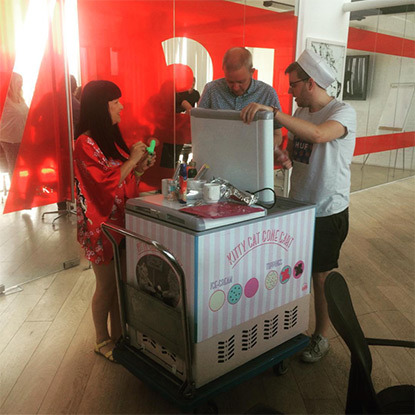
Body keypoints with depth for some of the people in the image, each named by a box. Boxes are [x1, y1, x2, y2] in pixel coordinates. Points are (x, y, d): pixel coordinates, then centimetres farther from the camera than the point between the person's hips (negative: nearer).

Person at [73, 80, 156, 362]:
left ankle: (118, 334, 31)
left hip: (121, 220, 8)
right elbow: (105, 184, -21)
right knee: (106, 286, 6)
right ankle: (103, 341, 25)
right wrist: (131, 161, -15)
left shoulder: (111, 138, 12)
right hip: (100, 225, -8)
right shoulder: (85, 143, -15)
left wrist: (139, 169, 1)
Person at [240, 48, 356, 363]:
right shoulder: (300, 113, 9)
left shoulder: (344, 112, -14)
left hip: (328, 211, -6)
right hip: (297, 207, 6)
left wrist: (272, 111, -42)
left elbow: (318, 135, -36)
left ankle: (321, 337, 25)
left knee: (321, 277, 6)